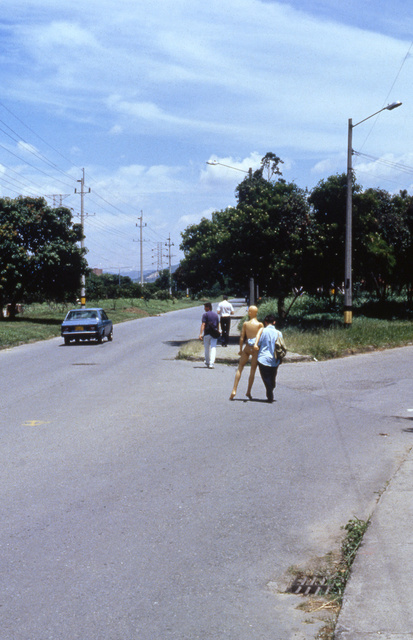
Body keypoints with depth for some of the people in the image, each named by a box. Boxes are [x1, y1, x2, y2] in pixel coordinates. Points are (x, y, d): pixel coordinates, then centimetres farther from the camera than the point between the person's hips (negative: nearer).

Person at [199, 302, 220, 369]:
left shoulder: (205, 315, -6)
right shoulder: (216, 315, 11)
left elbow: (203, 324, -15)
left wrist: (201, 334, -21)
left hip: (207, 333, -3)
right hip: (214, 334, 3)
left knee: (207, 348, 12)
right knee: (213, 348, -2)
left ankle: (207, 362, 25)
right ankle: (211, 363, -15)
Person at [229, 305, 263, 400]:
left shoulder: (245, 324, 1)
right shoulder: (260, 324, -4)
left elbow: (241, 338, 4)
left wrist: (240, 349, 12)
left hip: (247, 347, 2)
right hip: (256, 348, -2)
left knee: (240, 368, 9)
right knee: (253, 370, 6)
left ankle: (234, 390, 2)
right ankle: (248, 392, 6)